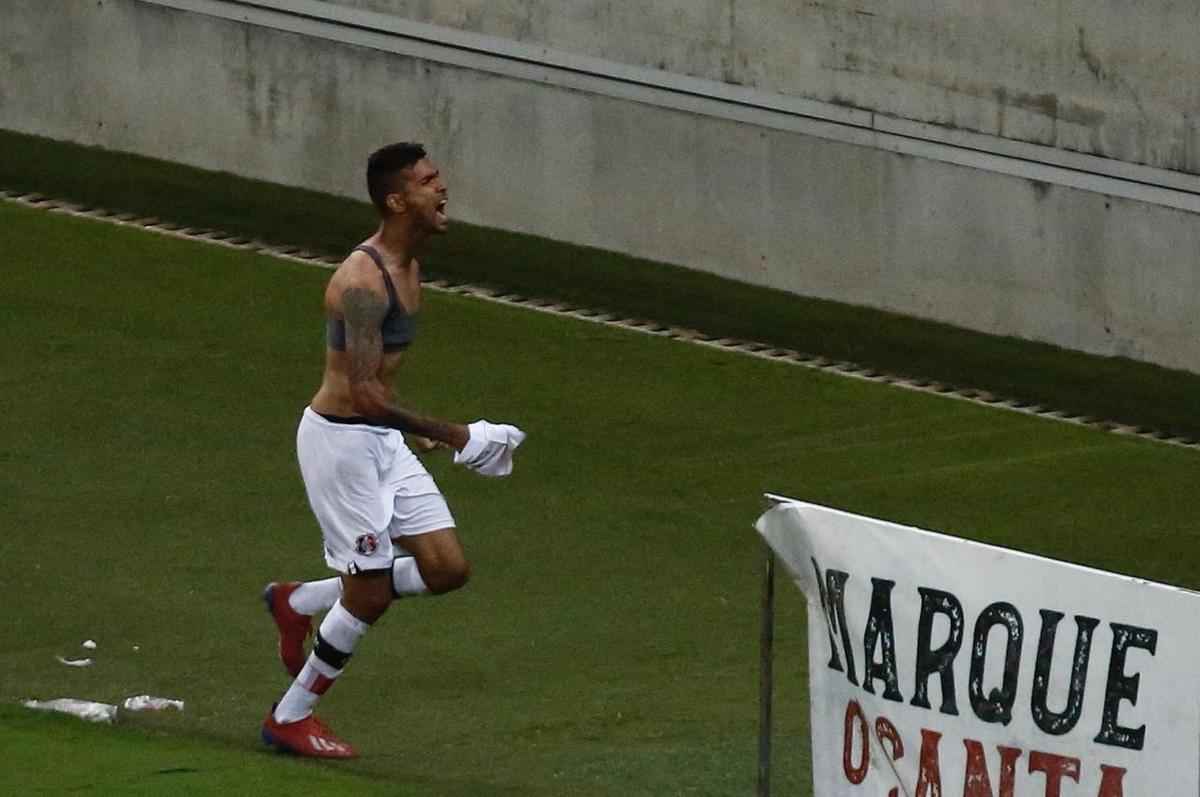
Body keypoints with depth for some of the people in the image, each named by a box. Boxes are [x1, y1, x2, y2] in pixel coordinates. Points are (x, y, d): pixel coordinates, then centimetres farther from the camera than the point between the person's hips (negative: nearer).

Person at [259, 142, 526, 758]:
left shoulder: (408, 269, 7)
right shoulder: (363, 280, -24)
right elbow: (364, 394, -29)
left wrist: (410, 428, 23)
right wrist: (451, 436, -27)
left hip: (384, 440, 9)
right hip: (340, 438, -9)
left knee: (448, 568, 6)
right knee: (370, 593, -2)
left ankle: (299, 601, 23)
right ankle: (290, 719, 17)